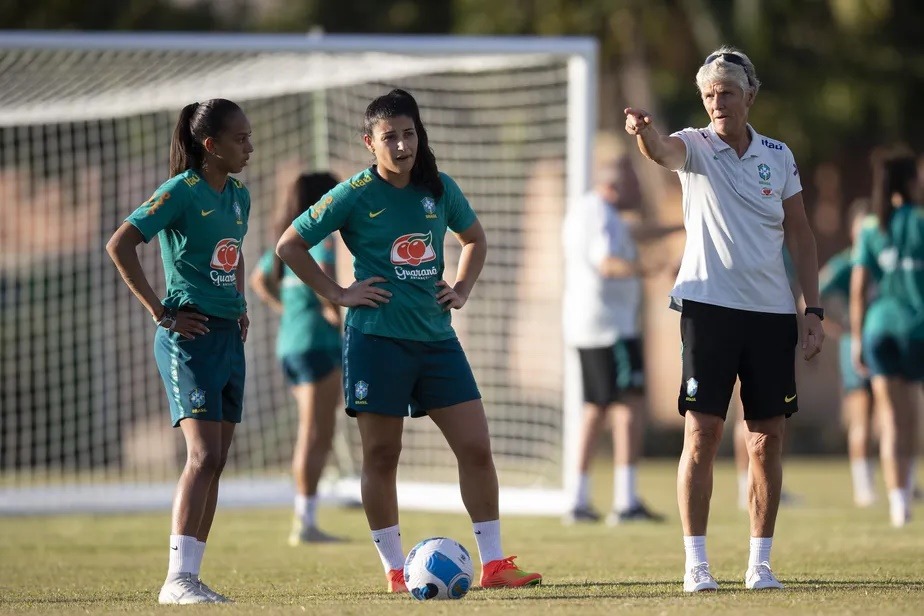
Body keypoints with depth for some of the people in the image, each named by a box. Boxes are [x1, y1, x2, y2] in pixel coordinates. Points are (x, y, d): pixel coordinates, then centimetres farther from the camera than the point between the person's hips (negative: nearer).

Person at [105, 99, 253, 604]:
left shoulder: (238, 195, 12)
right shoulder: (180, 193, -11)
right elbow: (119, 246, -17)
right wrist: (160, 313, -16)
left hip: (229, 335, 8)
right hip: (191, 335, -8)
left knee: (215, 461, 6)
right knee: (204, 454, -17)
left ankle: (190, 576, 10)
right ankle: (178, 578, -19)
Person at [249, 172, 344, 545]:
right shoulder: (321, 238, -12)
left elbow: (259, 279, 25)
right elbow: (322, 274, -32)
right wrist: (332, 310, -19)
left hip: (289, 343, 9)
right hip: (317, 342, -9)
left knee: (315, 437, 15)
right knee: (315, 437, -6)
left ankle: (303, 519, 14)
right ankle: (306, 524, -7)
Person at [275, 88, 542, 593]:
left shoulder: (439, 190, 6)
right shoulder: (355, 196, -7)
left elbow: (475, 238, 25)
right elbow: (289, 246, -3)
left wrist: (462, 289, 10)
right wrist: (338, 294, -6)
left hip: (436, 338, 4)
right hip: (377, 339, -4)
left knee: (476, 447, -1)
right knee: (381, 456, 1)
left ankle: (493, 564, 5)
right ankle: (396, 572, 9)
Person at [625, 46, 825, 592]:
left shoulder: (779, 156, 8)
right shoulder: (696, 147, 1)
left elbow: (800, 235, 12)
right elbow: (662, 150, -23)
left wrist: (814, 310, 6)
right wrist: (644, 131, -47)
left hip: (771, 311, 3)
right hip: (709, 305, -3)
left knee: (768, 437, 3)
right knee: (703, 430, -7)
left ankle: (760, 561, 11)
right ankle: (696, 562, -3)